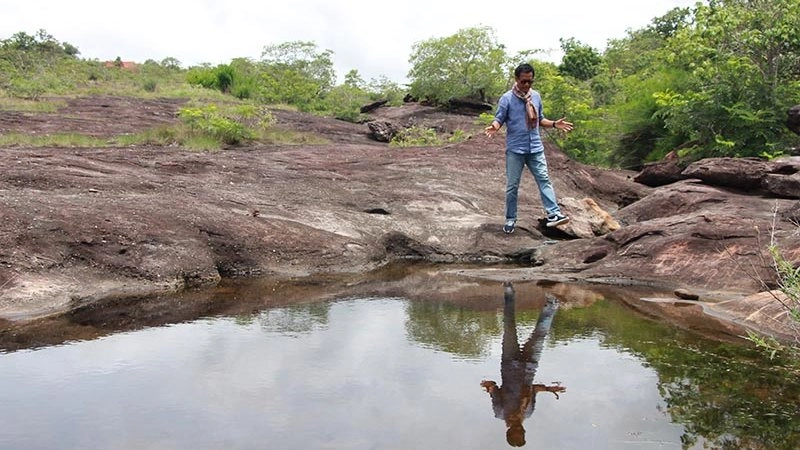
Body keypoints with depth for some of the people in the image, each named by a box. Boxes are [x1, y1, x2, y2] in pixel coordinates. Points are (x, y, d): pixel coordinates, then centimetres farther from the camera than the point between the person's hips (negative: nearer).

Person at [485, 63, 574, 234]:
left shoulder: (536, 96, 8)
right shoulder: (507, 98, -7)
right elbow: (499, 119, -9)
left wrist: (554, 124, 3)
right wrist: (494, 127, -32)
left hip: (536, 148, 4)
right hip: (515, 150, -4)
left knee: (544, 180, -4)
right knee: (512, 185, 3)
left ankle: (554, 214, -7)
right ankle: (510, 219, 13)